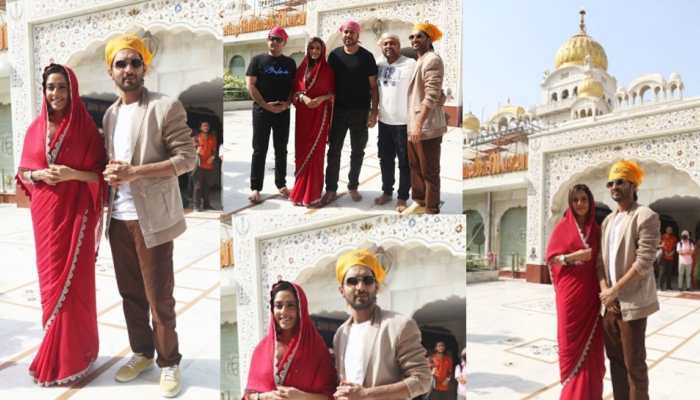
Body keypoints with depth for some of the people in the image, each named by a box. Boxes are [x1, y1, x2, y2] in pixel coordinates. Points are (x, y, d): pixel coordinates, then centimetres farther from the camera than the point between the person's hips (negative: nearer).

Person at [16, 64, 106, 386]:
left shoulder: (86, 128, -3)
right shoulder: (35, 129, 7)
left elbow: (99, 175, -3)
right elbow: (23, 174, 12)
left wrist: (72, 174, -19)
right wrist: (40, 174, -9)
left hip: (75, 214, -4)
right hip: (45, 214, 4)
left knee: (72, 282, -1)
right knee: (50, 280, 9)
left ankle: (73, 355, 12)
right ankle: (56, 351, 23)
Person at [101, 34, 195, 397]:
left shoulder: (166, 107, -8)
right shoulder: (110, 113, 13)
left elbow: (187, 158, -14)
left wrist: (134, 171, -20)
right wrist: (109, 171, 1)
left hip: (151, 217, -6)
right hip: (118, 217, 6)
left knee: (159, 298, 2)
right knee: (130, 293, 16)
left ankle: (168, 362, 19)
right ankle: (141, 352, 34)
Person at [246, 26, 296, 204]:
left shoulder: (289, 63, 10)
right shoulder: (258, 60, 2)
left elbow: (294, 86, 9)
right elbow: (250, 85, -4)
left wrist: (287, 103, -9)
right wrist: (265, 105, -13)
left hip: (283, 112, 3)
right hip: (261, 111, -2)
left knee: (281, 150, 9)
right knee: (259, 150, -1)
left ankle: (281, 184, 20)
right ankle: (255, 188, 3)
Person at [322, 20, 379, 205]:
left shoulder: (366, 56, -1)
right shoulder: (334, 55, 5)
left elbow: (373, 86, -1)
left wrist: (374, 110, -7)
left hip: (360, 112, -1)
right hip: (338, 111, 1)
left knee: (357, 151, 8)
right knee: (334, 151, 1)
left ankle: (353, 187, 21)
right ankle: (331, 189, 7)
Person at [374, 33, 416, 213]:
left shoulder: (410, 64, -9)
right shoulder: (379, 65, 8)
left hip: (404, 122, -5)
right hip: (384, 121, 6)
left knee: (404, 163, 4)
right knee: (385, 160, 16)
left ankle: (402, 197, 14)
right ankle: (387, 192, 30)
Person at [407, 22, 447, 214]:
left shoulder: (432, 60, -12)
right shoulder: (418, 61, 17)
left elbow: (432, 96, -20)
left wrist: (419, 124, -23)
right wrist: (413, 123, 18)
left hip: (427, 127, -9)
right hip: (414, 125, 9)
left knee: (429, 172, 0)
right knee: (415, 168, 19)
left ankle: (431, 209, 10)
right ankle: (417, 201, 34)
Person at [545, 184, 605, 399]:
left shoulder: (596, 228, 9)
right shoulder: (563, 226, -1)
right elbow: (551, 258, -3)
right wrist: (573, 256, -19)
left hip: (591, 292, 3)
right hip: (570, 292, -3)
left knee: (592, 341, 6)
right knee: (572, 340, 1)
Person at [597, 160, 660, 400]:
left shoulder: (646, 217, -10)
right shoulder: (608, 220, 13)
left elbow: (644, 263, -17)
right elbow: (601, 259, 10)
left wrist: (614, 291, -15)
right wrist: (604, 290, -5)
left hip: (632, 303, -7)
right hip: (610, 302, 7)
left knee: (634, 364, 1)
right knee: (616, 359, 15)